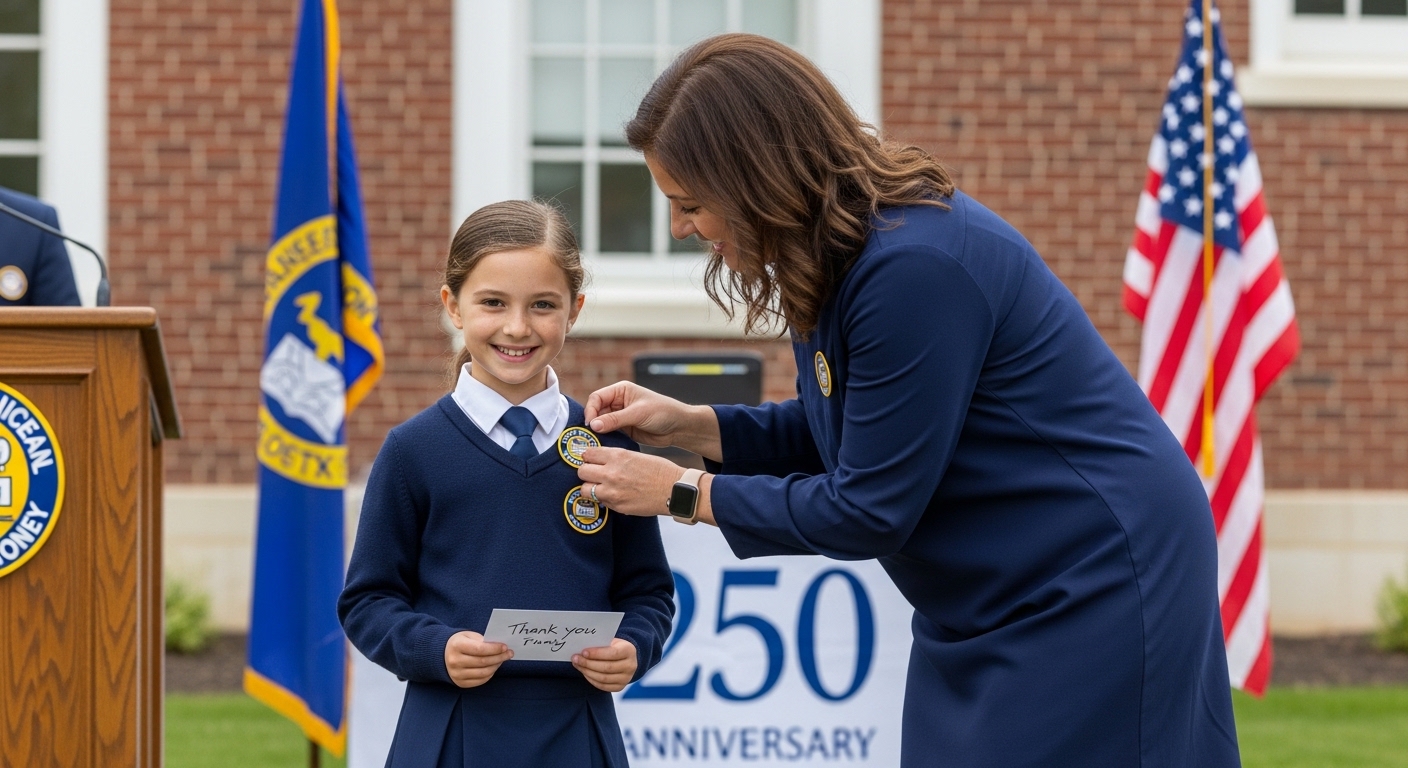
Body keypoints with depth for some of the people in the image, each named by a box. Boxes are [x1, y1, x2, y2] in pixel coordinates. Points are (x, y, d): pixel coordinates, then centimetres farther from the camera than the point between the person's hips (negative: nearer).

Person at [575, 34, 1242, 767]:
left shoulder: (914, 266, -27)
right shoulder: (838, 247, 1)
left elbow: (868, 509, -22)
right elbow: (849, 432, 15)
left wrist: (685, 495, -12)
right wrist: (691, 425, 4)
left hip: (1092, 589, -9)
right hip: (987, 602, 9)